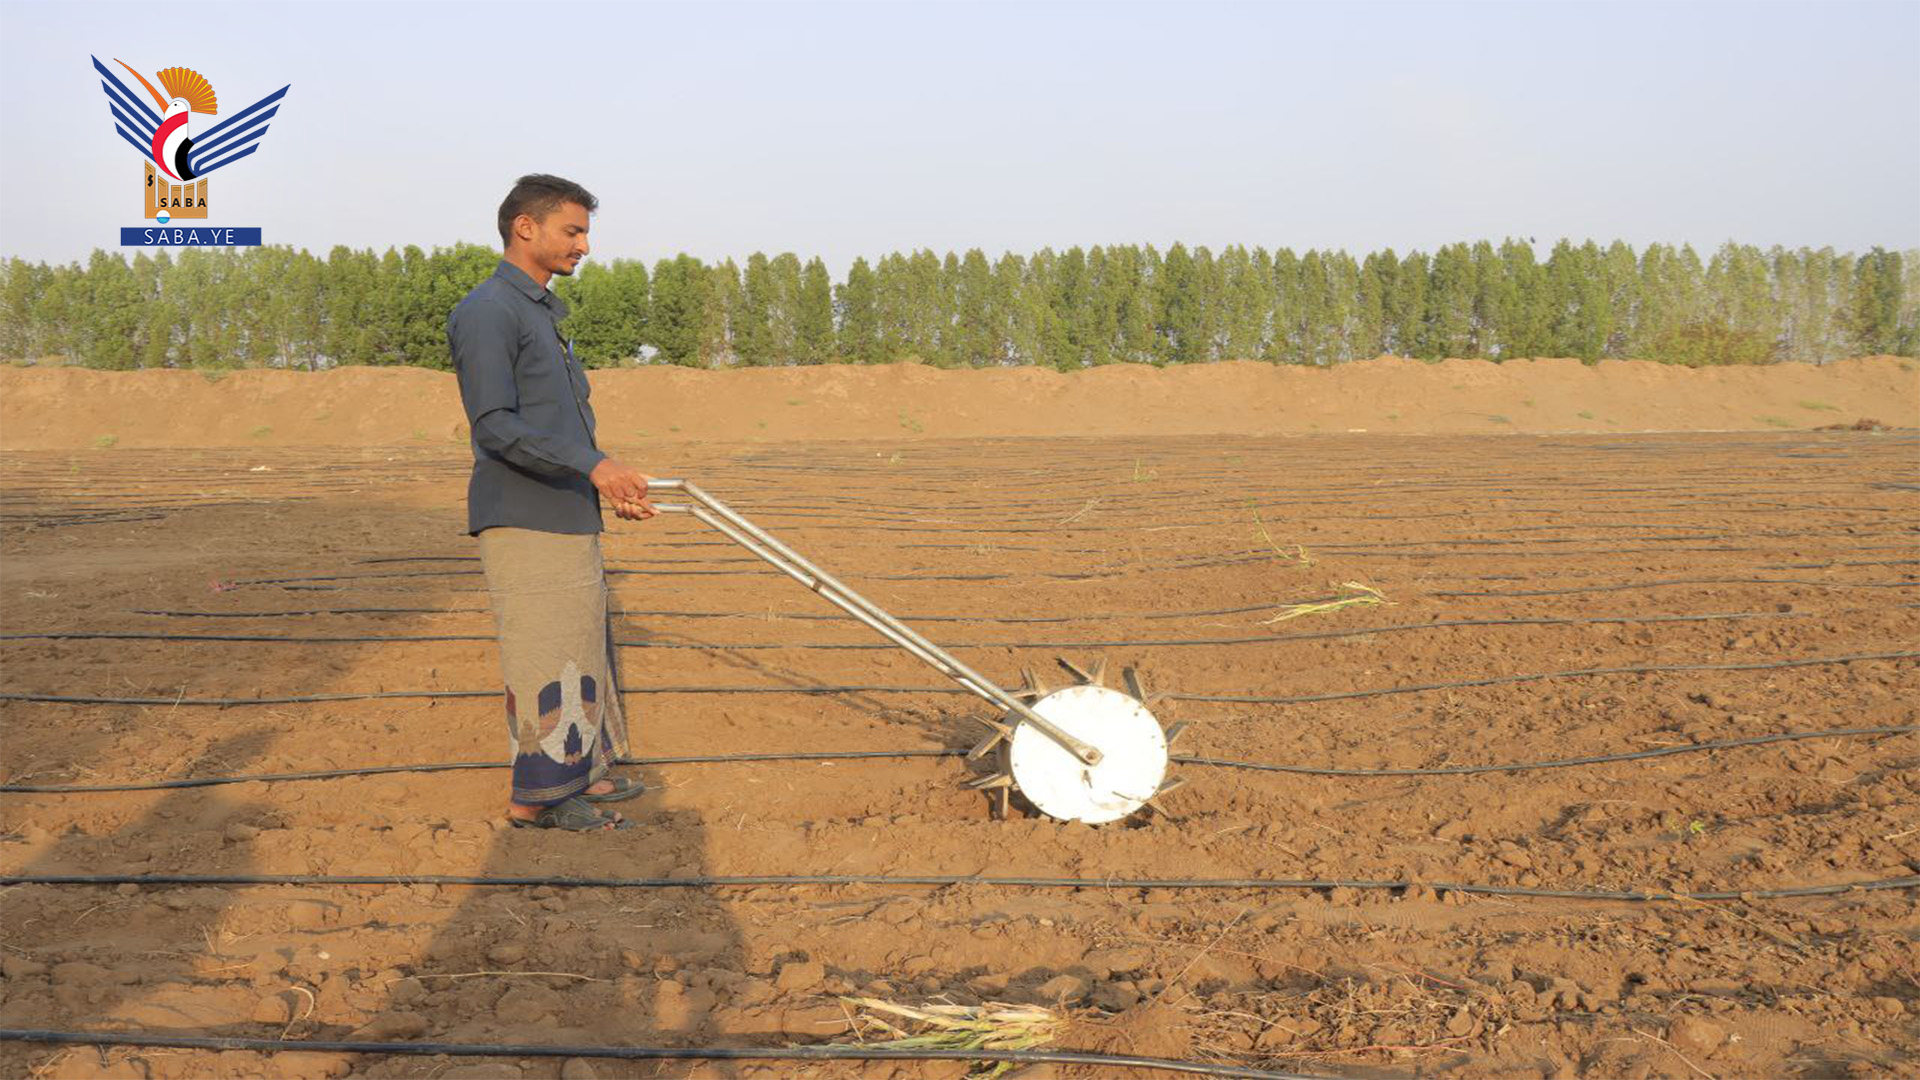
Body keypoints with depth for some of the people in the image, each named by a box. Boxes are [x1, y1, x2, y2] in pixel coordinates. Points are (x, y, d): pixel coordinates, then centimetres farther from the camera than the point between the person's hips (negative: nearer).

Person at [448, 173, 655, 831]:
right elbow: (495, 426, -21)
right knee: (546, 655, -6)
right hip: (523, 523, -10)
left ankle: (578, 775, 25)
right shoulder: (488, 312, -12)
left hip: (567, 519, 10)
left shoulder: (543, 313, 19)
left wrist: (615, 485, 17)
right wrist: (592, 466, -27)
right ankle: (537, 796, 2)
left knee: (580, 648, 15)